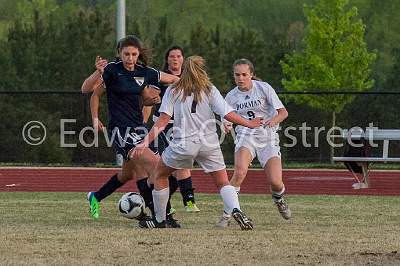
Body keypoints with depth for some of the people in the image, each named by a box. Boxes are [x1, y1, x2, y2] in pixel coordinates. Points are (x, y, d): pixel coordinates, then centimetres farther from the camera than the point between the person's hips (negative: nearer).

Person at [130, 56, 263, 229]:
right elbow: (228, 114, -1)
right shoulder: (210, 90, 6)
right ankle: (236, 210, -20)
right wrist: (249, 124, 14)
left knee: (159, 174, 22)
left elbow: (163, 121, -3)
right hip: (209, 142, 1)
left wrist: (145, 143, -5)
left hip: (183, 143, -1)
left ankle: (159, 220, 24)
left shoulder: (173, 91, 5)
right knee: (223, 183, 9)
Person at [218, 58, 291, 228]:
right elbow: (228, 119, 10)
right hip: (245, 137, 1)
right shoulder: (231, 96, 1)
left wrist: (274, 120, -29)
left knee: (276, 183, -11)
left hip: (268, 138, 0)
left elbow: (283, 112, -6)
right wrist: (227, 126, -15)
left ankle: (279, 199, 29)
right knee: (240, 171, -30)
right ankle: (227, 214, -23)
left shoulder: (264, 88, -6)